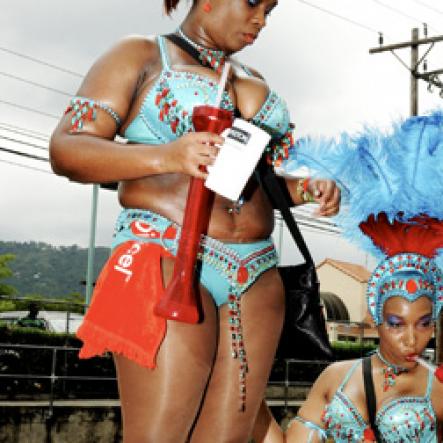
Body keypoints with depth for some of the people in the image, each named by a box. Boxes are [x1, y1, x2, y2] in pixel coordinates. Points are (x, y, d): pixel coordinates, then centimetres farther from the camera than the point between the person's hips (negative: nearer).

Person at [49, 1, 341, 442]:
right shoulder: (141, 55, 5)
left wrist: (307, 188, 6)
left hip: (257, 275, 6)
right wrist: (164, 156, -20)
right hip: (169, 262, -6)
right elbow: (65, 149, -4)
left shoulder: (255, 82, 23)